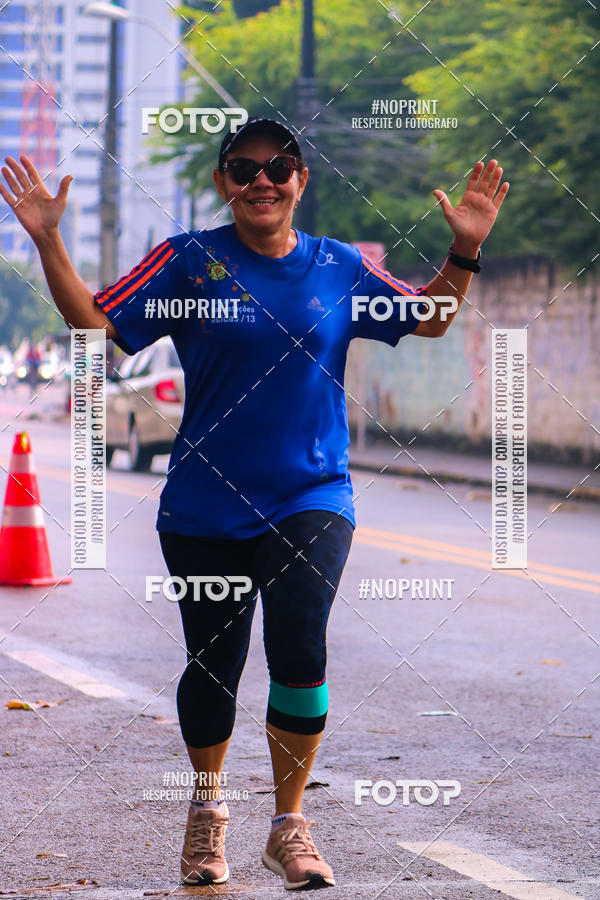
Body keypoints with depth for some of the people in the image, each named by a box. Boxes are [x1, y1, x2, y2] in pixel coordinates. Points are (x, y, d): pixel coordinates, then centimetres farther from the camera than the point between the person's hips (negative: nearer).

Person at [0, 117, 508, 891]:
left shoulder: (340, 268, 5)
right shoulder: (187, 262, -1)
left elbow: (430, 320, 16)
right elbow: (95, 325, -3)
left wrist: (464, 252, 2)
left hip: (310, 499, 0)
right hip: (206, 507, 0)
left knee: (299, 651, -17)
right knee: (213, 661, 9)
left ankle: (289, 826, 2)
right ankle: (208, 809, 36)